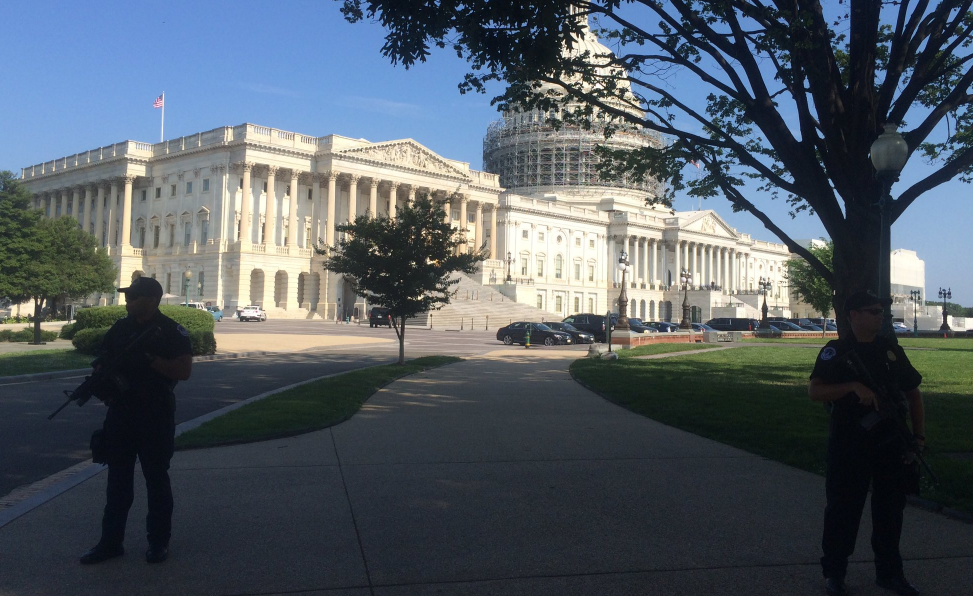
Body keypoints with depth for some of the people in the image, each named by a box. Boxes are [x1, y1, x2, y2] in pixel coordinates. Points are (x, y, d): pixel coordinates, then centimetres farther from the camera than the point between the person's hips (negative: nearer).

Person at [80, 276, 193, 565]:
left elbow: (183, 370, -15)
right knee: (118, 480, 10)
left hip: (156, 416, -5)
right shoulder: (119, 329, 9)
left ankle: (159, 542, 16)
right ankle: (110, 542, 19)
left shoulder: (172, 331, -7)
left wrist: (148, 359, -23)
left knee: (157, 479, 5)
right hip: (120, 413, 5)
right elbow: (103, 363, 15)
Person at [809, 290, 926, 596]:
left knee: (890, 507, 12)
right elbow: (814, 391, -14)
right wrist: (854, 386, -26)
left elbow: (913, 392, 14)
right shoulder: (835, 351, -4)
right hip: (849, 443, -4)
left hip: (891, 443, 5)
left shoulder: (891, 350, 9)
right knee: (843, 507, 2)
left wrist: (919, 436, 6)